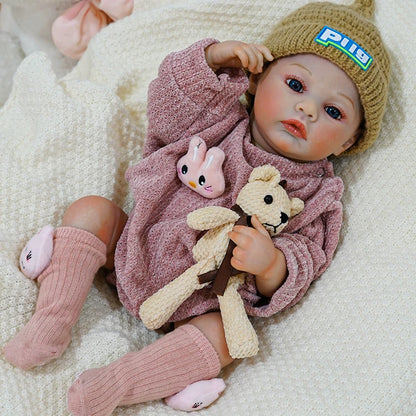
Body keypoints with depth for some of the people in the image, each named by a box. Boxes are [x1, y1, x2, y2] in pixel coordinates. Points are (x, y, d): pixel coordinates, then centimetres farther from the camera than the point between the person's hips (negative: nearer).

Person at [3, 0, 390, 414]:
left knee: (224, 335, -30)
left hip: (199, 303, -3)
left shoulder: (314, 195, -9)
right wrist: (214, 57, -21)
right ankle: (51, 326, -14)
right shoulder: (222, 122, -3)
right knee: (91, 210, -14)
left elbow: (302, 264, -14)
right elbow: (167, 108, -9)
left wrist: (270, 263, -39)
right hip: (136, 250, 3)